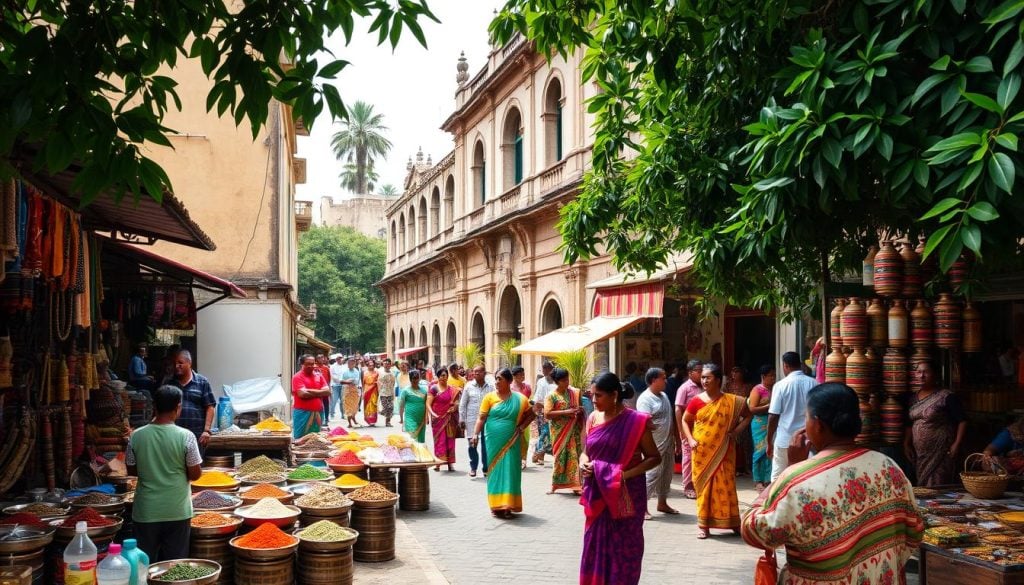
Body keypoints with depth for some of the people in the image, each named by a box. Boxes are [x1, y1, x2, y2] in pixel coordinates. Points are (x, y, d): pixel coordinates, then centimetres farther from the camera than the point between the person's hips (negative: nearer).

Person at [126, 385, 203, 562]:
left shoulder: (137, 436, -6)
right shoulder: (185, 437, -13)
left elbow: (131, 470, 5)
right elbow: (195, 474, -8)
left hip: (146, 512, 2)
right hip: (177, 512, -2)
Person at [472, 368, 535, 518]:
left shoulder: (519, 399, 1)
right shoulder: (489, 397, -1)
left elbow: (531, 415, 12)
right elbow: (482, 418, -6)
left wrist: (521, 427, -2)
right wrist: (476, 433, -19)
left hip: (511, 442, 0)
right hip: (493, 441, 0)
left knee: (509, 471, 1)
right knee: (495, 471, 4)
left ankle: (507, 506, 5)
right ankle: (496, 505, 11)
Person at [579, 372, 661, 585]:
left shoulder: (635, 421, -12)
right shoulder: (593, 418, 4)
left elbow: (654, 457, -8)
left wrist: (628, 473, -21)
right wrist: (583, 463, -8)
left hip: (626, 494, -5)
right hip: (598, 495, 5)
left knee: (624, 547, 5)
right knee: (595, 545, 9)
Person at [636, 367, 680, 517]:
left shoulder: (664, 395, 11)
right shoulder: (645, 399, -16)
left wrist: (676, 439, 18)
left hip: (668, 443, 9)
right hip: (655, 445, -9)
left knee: (666, 474, 14)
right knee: (653, 474, -9)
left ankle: (662, 503, 27)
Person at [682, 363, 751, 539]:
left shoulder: (732, 401, -2)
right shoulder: (697, 401, -1)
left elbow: (747, 415, 10)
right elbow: (685, 421, 9)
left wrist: (737, 431, -3)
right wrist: (690, 439, -4)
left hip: (723, 452, -1)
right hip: (702, 453, 1)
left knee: (725, 485, 3)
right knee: (704, 486, 4)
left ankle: (733, 522, 14)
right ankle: (704, 525, 9)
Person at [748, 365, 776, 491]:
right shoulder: (757, 390, -6)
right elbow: (752, 409, -13)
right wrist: (769, 406, -17)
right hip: (761, 424, -5)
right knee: (761, 451, -1)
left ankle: (768, 479, 12)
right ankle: (758, 480, 6)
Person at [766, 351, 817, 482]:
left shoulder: (781, 385, -7)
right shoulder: (813, 384, -1)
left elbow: (773, 416, -7)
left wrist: (769, 442, 2)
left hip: (784, 439, -2)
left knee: (778, 477, 10)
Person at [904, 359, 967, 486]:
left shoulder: (946, 397, -8)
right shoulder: (912, 398, 12)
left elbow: (962, 420, -9)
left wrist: (957, 444, -15)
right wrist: (906, 444, 11)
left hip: (940, 453, -6)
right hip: (919, 454, 6)